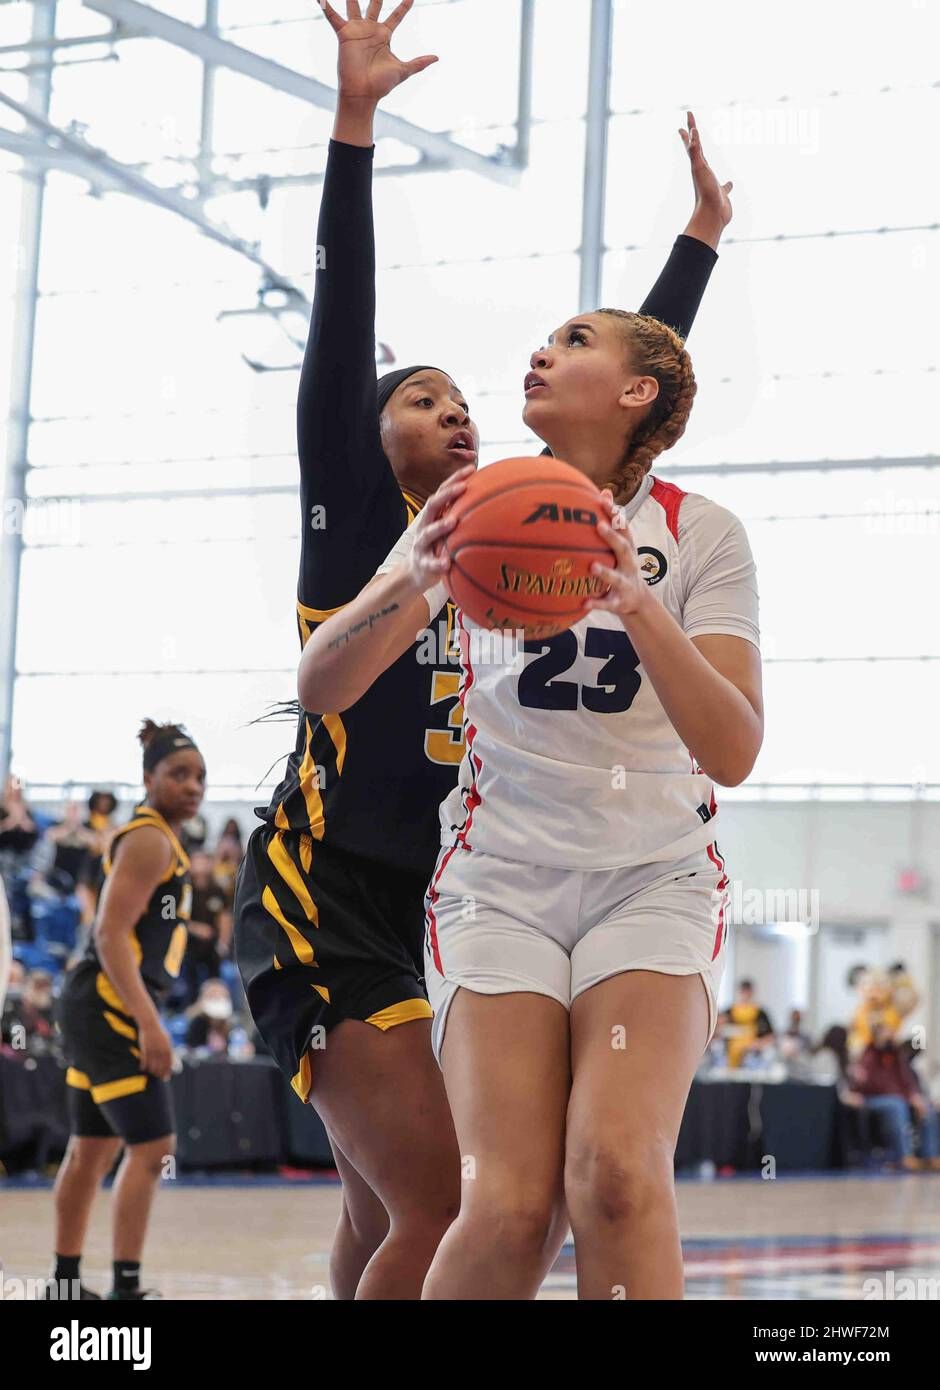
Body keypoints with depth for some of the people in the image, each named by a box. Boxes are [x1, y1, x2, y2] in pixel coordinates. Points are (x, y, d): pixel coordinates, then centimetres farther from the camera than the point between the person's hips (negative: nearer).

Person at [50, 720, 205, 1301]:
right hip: (110, 1008, -11)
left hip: (104, 1011, 11)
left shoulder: (160, 839, 17)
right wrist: (150, 1023, -27)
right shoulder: (148, 840, -14)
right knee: (152, 1147, -11)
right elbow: (111, 935, -22)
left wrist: (145, 1017, 25)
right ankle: (127, 1287, -10)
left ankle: (66, 1281, 23)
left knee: (93, 1148, 15)